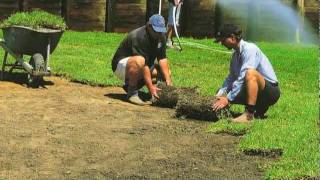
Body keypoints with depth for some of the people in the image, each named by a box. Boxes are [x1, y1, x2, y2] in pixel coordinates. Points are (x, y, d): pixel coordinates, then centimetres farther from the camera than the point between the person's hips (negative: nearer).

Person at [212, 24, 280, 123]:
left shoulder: (250, 49, -19)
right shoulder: (235, 55, 8)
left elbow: (242, 78, -27)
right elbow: (231, 78, 8)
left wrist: (228, 99, -27)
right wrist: (219, 95, -8)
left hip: (271, 91, -9)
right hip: (257, 92, 9)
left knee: (250, 73, -35)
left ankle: (249, 114, -31)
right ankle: (260, 108, 11)